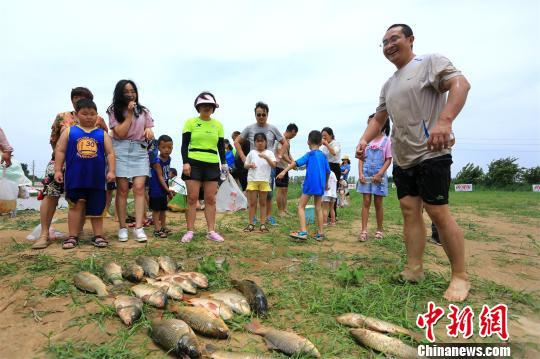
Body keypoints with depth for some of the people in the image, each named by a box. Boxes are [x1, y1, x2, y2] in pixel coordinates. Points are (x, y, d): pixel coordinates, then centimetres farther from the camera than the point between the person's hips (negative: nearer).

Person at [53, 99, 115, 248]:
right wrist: (58, 170, 0)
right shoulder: (69, 131, 6)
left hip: (96, 178, 1)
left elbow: (110, 153, 5)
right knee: (76, 205, 5)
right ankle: (73, 236, 14)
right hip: (75, 177, 0)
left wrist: (111, 171, -4)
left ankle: (98, 235, 16)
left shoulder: (102, 134, 8)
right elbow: (60, 151, 6)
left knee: (96, 207, 7)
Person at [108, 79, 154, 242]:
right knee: (122, 189, -3)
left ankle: (139, 227, -11)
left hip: (140, 150, 2)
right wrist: (129, 114, -7)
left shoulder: (144, 111, 14)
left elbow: (149, 132, 17)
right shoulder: (114, 111, 7)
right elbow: (120, 133, -4)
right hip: (121, 150, -1)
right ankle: (122, 227, 4)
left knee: (139, 188, -10)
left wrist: (149, 132, -7)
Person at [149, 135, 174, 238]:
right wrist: (168, 189, -26)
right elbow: (160, 176, -22)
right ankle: (157, 229, 6)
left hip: (164, 189, 8)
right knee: (156, 209, -1)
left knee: (163, 209, 17)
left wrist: (167, 189, 14)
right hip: (156, 189, -8)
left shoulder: (168, 159, 3)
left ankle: (163, 227, 29)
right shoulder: (157, 161, -20)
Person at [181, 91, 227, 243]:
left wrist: (224, 163, 3)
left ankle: (211, 231, 8)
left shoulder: (218, 125, 12)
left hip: (212, 165, 3)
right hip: (194, 163, -2)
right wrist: (185, 162, -11)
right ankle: (190, 231, 5)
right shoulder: (190, 122, 3)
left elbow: (221, 147, 13)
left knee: (210, 199, 3)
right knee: (192, 198, -3)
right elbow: (184, 144, 0)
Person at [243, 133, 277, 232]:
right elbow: (245, 165, 12)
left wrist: (266, 157, -23)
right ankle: (251, 224, 9)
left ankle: (263, 224, 11)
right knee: (252, 203, 3)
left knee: (263, 203, 7)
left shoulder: (269, 153, 4)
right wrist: (250, 165, -10)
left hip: (264, 181, -1)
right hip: (252, 180, 1)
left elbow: (274, 165, -9)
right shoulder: (252, 153, 8)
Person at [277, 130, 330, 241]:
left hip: (310, 184, -5)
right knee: (318, 208, 13)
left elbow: (296, 163, -16)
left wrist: (284, 171, -20)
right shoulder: (323, 156, 11)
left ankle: (303, 232, -9)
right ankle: (320, 233, 16)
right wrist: (326, 184, 30)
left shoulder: (310, 154, -3)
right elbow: (328, 171, 15)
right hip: (320, 186, 5)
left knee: (301, 206, 2)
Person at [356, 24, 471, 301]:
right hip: (402, 159, 8)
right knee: (410, 211, 5)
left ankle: (460, 277, 4)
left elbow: (460, 84, -18)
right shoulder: (388, 85, 20)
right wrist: (364, 140, 3)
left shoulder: (430, 62, -2)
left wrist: (444, 121, -34)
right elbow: (379, 118, 22)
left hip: (431, 154, -7)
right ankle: (414, 269, 11)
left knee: (438, 213, -9)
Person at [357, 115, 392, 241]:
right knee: (366, 202, -1)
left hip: (379, 176, -2)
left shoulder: (387, 141, -2)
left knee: (378, 204, 6)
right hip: (366, 175, 2)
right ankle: (364, 231, -2)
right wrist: (360, 173, -5)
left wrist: (379, 174, -15)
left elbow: (388, 160, -4)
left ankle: (379, 230, 19)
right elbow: (361, 158, 7)